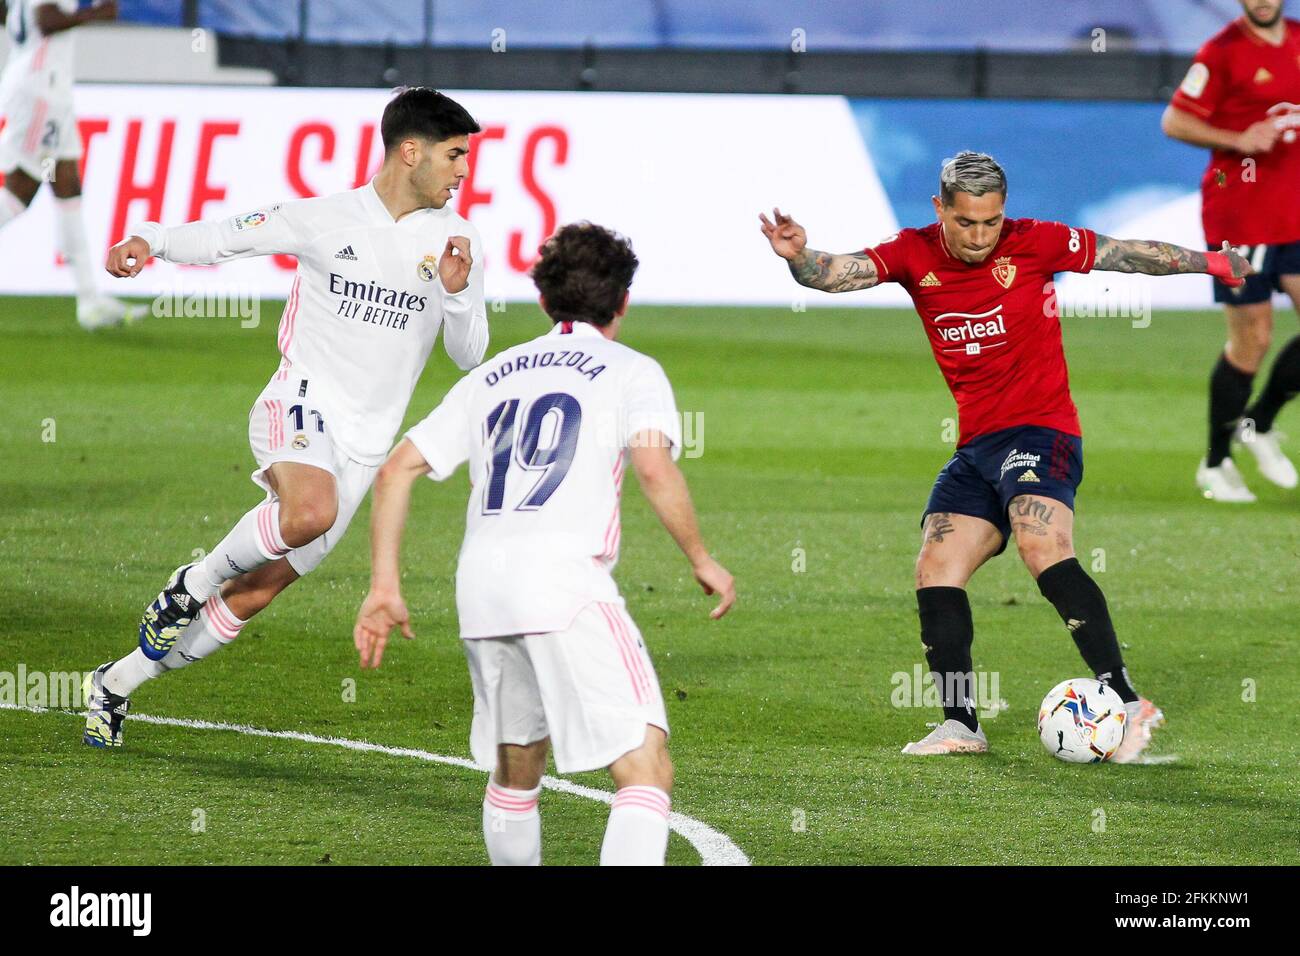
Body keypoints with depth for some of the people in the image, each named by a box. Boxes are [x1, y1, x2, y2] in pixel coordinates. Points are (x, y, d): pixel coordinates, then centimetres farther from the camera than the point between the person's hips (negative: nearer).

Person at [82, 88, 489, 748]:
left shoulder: (456, 243, 6)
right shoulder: (327, 219, -2)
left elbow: (469, 355, 9)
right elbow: (226, 236, 3)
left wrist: (458, 291, -11)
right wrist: (148, 241, -15)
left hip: (362, 446, 4)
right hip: (301, 405, -4)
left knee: (256, 593, 3)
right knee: (311, 512, -38)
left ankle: (117, 683, 20)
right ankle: (195, 581, -12)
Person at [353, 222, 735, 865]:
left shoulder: (493, 375, 25)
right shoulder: (632, 371, 10)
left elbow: (396, 470, 20)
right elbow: (655, 468, -9)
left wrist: (384, 587, 20)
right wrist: (701, 561, 3)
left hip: (480, 585, 6)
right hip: (565, 577, -6)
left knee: (515, 769, 25)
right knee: (646, 771, -10)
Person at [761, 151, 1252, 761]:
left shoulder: (1035, 244, -5)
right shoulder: (914, 255, 3)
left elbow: (1127, 254, 4)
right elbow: (839, 274, -10)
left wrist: (1211, 262, 7)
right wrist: (799, 258, -32)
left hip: (1039, 431, -6)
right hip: (975, 447, 6)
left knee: (1044, 551, -27)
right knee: (935, 572, -2)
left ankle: (1125, 701, -32)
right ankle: (959, 724, 5)